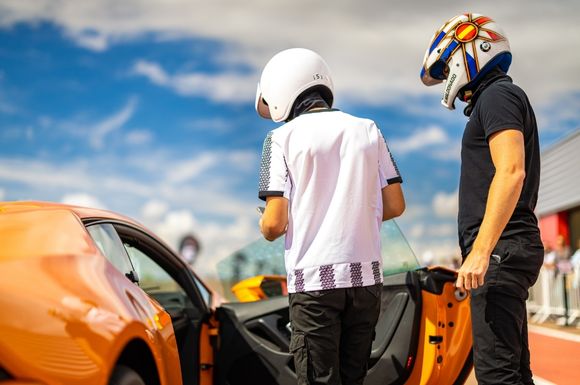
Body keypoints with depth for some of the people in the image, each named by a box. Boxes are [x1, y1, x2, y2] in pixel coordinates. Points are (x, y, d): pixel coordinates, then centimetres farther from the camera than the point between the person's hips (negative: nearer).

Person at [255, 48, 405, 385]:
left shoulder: (283, 137, -3)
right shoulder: (368, 130, 9)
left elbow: (275, 223, -8)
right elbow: (395, 205, 9)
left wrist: (264, 227, 15)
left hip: (314, 278, -4)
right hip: (366, 273, 4)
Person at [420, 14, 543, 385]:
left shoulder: (497, 95, -7)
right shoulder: (499, 100, 23)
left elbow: (511, 172, -21)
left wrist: (480, 252, -26)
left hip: (500, 249, -10)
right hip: (507, 250, 10)